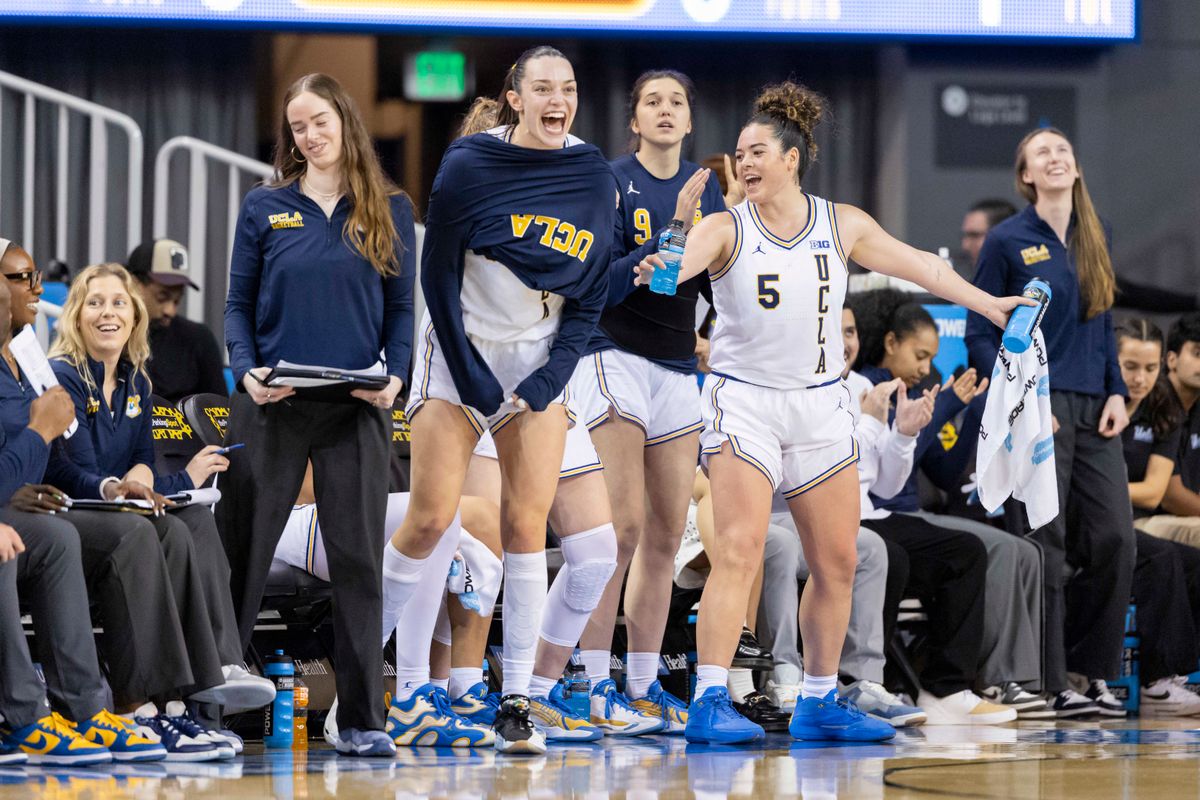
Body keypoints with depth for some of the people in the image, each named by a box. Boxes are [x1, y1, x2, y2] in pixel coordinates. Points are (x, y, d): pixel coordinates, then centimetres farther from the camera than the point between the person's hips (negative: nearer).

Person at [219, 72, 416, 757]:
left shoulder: (391, 210, 6)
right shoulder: (266, 207, 5)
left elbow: (403, 308, 6)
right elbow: (240, 303, 6)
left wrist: (395, 377, -11)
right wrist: (247, 371, -11)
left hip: (357, 410, 0)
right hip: (272, 408, 0)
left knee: (358, 560, 1)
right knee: (241, 552, 3)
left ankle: (362, 719, 5)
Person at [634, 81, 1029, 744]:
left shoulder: (842, 225, 5)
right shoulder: (727, 229, -5)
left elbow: (919, 266, 15)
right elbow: (681, 261, -24)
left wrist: (988, 305, 19)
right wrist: (655, 272, -47)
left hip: (820, 405, 5)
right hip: (743, 402, -4)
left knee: (837, 563, 8)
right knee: (739, 553, -19)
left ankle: (818, 703, 21)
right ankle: (709, 702, -20)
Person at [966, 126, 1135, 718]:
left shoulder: (1094, 238, 14)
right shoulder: (1008, 241, -1)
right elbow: (979, 335, -2)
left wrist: (1116, 392, 7)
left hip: (1093, 408, 5)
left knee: (1115, 539, -1)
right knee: (1045, 547, -6)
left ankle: (1091, 670, 12)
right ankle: (1050, 683, -1)